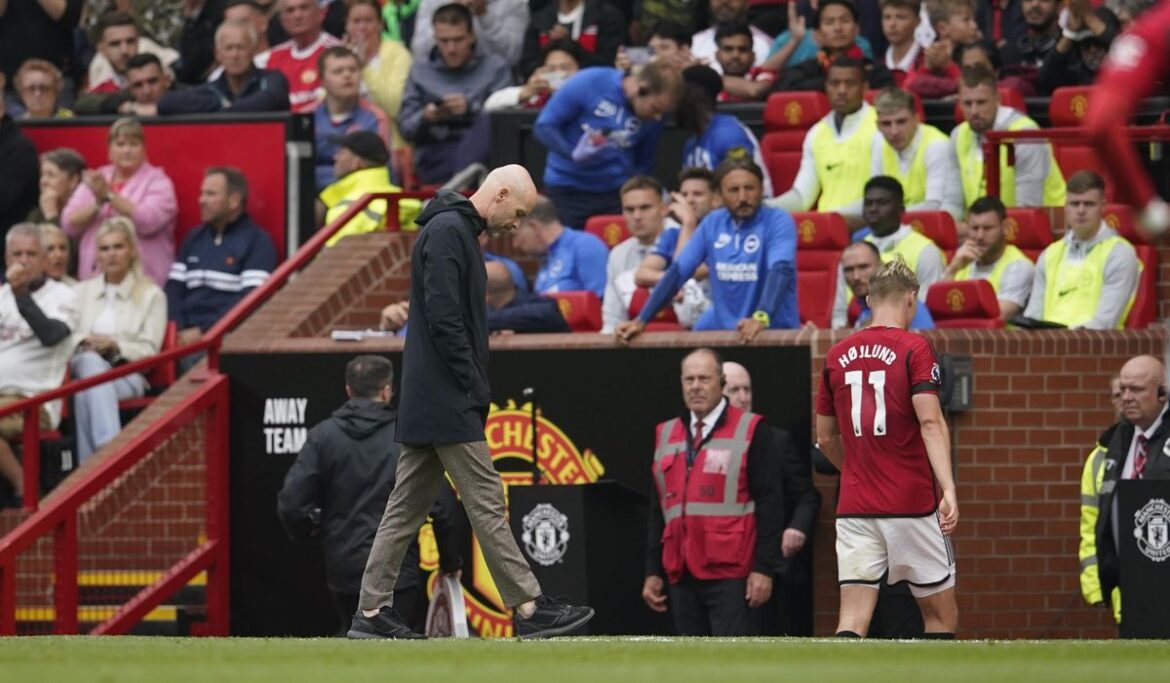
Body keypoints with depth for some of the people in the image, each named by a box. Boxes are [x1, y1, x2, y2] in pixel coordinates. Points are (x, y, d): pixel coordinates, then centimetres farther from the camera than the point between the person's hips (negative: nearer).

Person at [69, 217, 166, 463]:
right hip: (84, 367, 2)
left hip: (128, 376, -2)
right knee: (91, 361, -41)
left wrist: (116, 346, -15)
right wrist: (84, 343, -11)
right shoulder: (82, 291, 24)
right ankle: (110, 449, -57)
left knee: (85, 392, -39)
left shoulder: (151, 295, 12)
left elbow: (149, 351, 3)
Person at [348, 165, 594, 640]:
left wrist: (475, 390, 15)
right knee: (486, 504, -6)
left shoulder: (456, 231, 19)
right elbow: (443, 320, -20)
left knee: (407, 507, 8)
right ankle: (528, 609, -4)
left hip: (425, 405, 10)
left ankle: (372, 611, 8)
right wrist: (475, 390, -16)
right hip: (448, 404, -10)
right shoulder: (448, 231, -13)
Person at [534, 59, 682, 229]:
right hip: (566, 189, -2)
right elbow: (544, 126, -11)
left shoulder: (654, 117, -4)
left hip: (615, 193, 2)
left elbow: (644, 164, 9)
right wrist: (573, 153, -27)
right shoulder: (588, 85, -15)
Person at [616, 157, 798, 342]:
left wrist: (761, 318, -40)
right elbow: (677, 272, 7)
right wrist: (641, 321, -2)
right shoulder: (713, 223, 7)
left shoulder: (778, 221, -7)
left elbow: (781, 271, -22)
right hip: (720, 329, 4)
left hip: (774, 331, -4)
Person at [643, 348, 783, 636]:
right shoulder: (666, 435, 16)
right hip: (682, 576, 6)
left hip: (732, 577, -6)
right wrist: (653, 571, 14)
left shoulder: (751, 431, -1)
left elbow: (769, 503, -5)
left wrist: (764, 568, -11)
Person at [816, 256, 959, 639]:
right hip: (912, 507, -4)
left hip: (854, 510, 4)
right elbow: (930, 423, -17)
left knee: (853, 622, -2)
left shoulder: (837, 356, 9)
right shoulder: (914, 349, -5)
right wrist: (948, 489, -23)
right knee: (942, 616, 10)